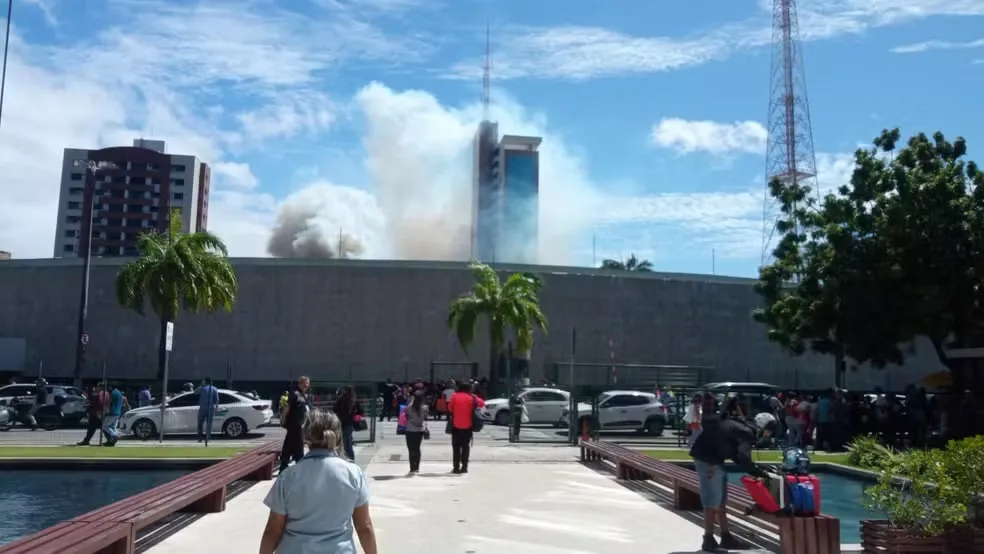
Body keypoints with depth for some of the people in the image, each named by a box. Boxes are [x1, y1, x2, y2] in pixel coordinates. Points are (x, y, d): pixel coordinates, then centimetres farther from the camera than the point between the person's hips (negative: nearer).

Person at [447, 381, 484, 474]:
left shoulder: (455, 396, -5)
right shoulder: (472, 398, -4)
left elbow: (450, 408, 1)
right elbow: (482, 403, 5)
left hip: (456, 426, 0)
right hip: (467, 426, 0)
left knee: (456, 448, 8)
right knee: (465, 447, 8)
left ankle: (456, 467, 4)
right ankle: (464, 467, 5)